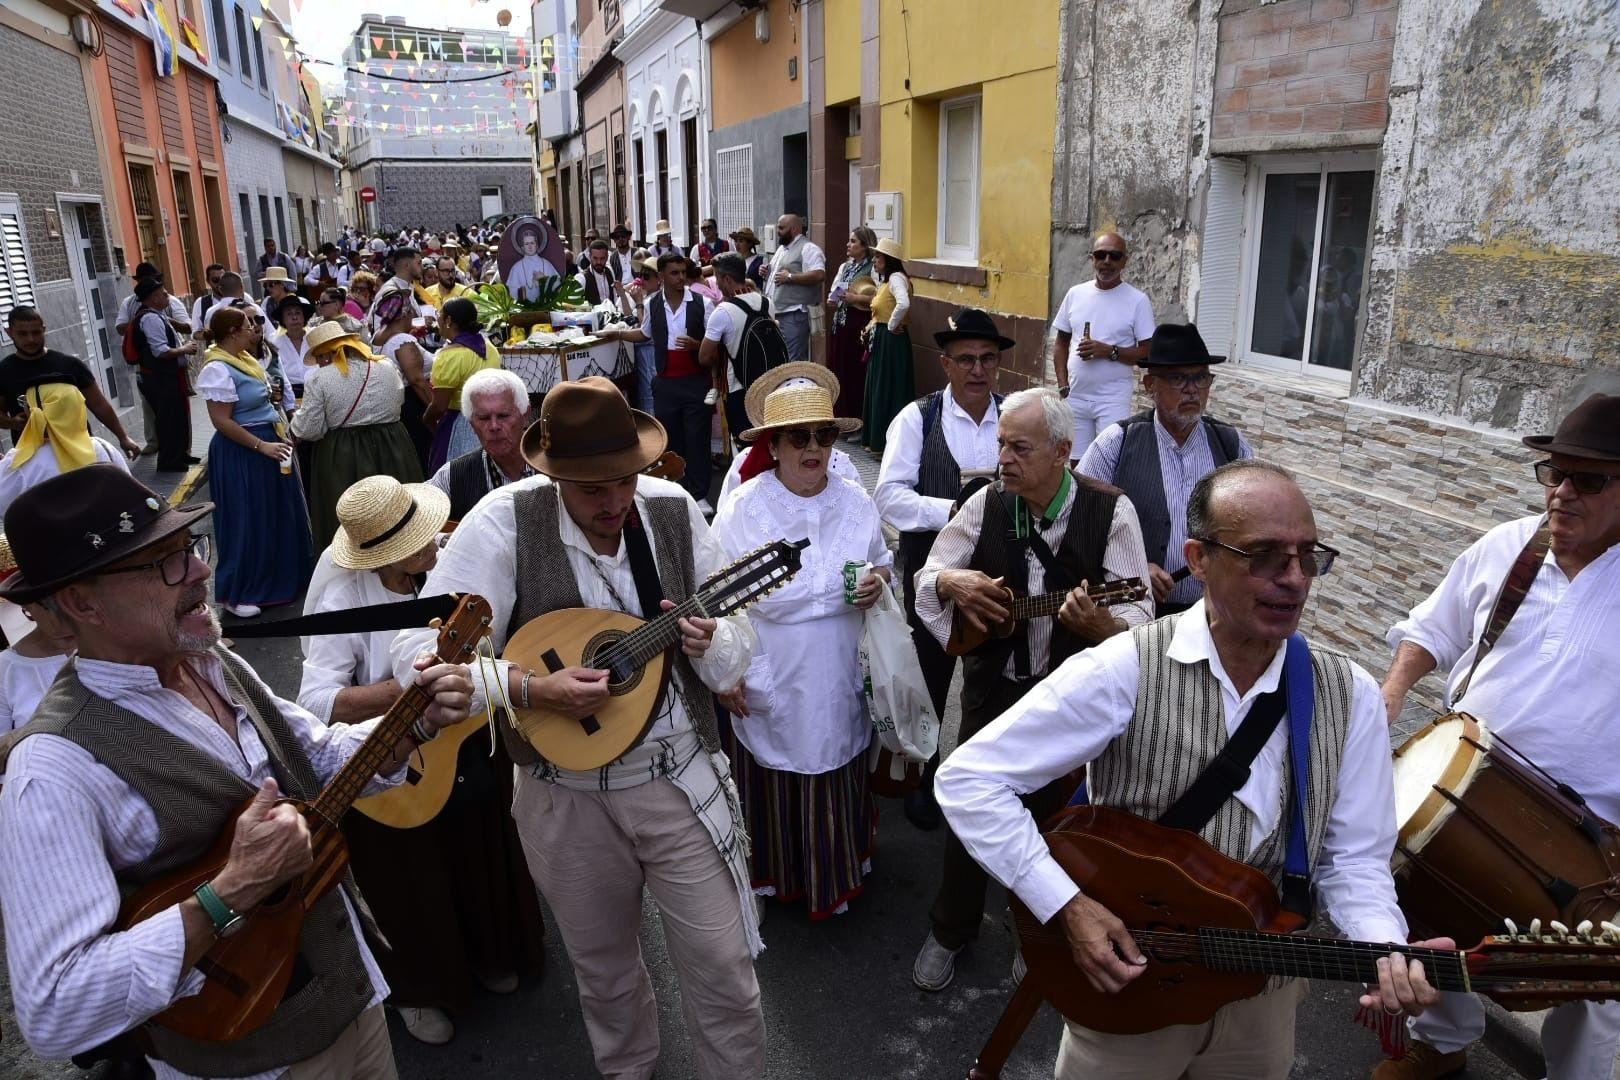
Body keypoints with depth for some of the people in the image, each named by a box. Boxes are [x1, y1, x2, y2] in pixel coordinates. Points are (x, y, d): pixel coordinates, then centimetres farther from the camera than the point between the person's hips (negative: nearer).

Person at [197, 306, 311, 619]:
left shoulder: (244, 359, 9)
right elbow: (222, 421, -22)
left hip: (271, 444, 9)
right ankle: (236, 594, 13)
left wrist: (281, 436, 15)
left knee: (279, 515, 19)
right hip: (242, 453, -9)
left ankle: (280, 577, 37)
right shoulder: (218, 369, -18)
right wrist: (262, 446, -22)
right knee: (247, 521, -1)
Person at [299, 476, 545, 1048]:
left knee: (480, 858, 23)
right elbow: (316, 702, -30)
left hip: (471, 750, 5)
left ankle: (482, 952, 51)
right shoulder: (346, 599, -24)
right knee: (413, 886, 15)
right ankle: (416, 988, 42)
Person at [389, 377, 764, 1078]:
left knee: (724, 972, 7)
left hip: (681, 779, 1)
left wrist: (709, 643, -24)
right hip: (567, 797, 0)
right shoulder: (506, 521, -15)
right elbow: (419, 653, -17)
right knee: (602, 970, 22)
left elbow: (738, 649, -2)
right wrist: (531, 687, -28)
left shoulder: (673, 509, -8)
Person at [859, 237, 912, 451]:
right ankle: (876, 440, 23)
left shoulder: (896, 278, -16)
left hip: (891, 342, -10)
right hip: (879, 341, 10)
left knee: (889, 391, -4)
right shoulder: (884, 279, 15)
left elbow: (903, 304, -34)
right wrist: (870, 328, 8)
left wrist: (892, 325, -21)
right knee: (876, 391, 14)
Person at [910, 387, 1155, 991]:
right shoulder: (988, 503, -7)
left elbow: (1139, 623, -18)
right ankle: (950, 932, 34)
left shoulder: (1110, 511, -15)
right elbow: (927, 576, 3)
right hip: (992, 687, 2)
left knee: (1051, 819, 14)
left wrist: (1099, 625, -41)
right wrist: (951, 582, -20)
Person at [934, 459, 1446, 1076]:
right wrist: (1066, 907, -26)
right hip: (1119, 982, -3)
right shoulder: (1124, 672, -22)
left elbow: (1353, 858, -3)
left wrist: (1387, 949, -22)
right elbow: (968, 778, -22)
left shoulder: (1350, 696, -9)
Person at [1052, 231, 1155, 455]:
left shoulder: (1137, 300, -3)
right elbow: (1061, 344, 13)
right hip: (1075, 397, 4)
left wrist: (1110, 351, -18)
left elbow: (1147, 352, -5)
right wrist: (1063, 387, 3)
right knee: (1077, 464, 9)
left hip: (1113, 400, -4)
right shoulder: (1075, 294, 8)